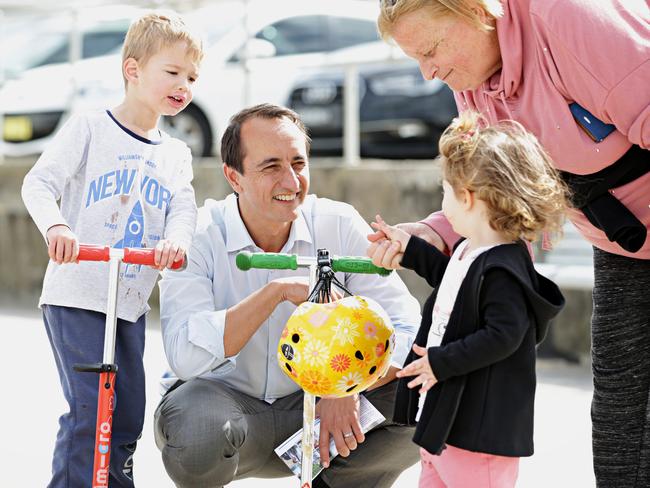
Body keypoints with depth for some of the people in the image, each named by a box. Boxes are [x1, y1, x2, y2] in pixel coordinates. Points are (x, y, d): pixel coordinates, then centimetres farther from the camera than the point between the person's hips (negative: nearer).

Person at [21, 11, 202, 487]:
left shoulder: (176, 154, 13)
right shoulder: (89, 129, -3)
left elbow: (183, 207, 1)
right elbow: (40, 183, -10)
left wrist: (176, 239, -23)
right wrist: (55, 226, -31)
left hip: (132, 303, 6)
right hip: (77, 295, -6)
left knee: (129, 414, 9)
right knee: (90, 408, -14)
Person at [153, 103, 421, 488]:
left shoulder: (340, 225, -6)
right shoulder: (199, 236, -14)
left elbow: (407, 326, -11)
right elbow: (185, 357, -28)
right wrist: (276, 292, -34)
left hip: (312, 404, 3)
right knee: (193, 426, -37)